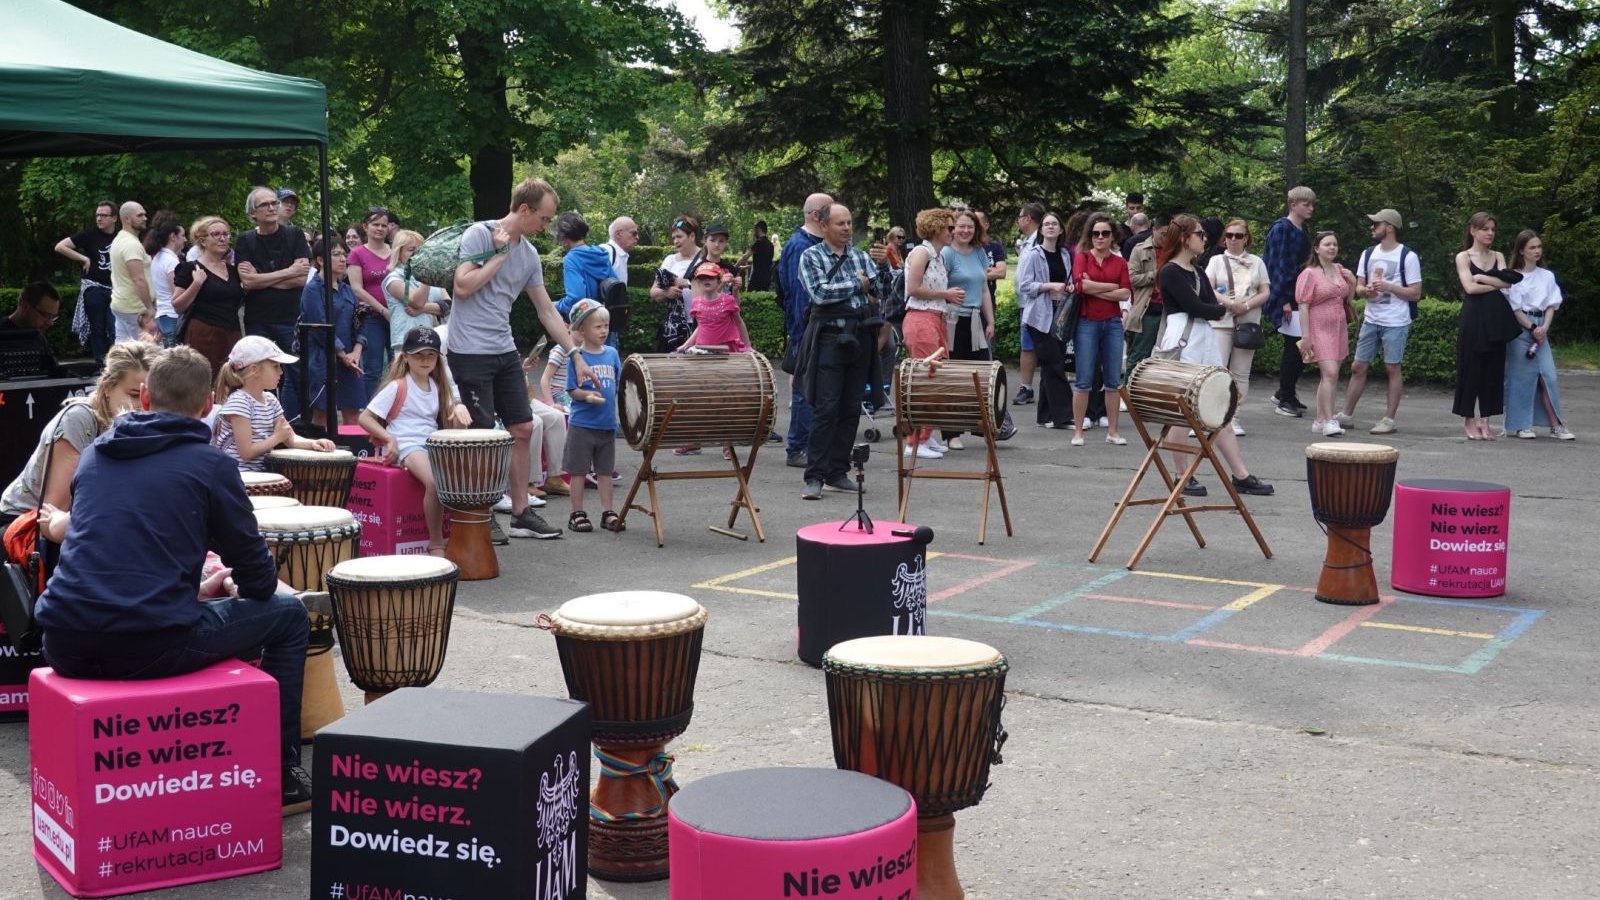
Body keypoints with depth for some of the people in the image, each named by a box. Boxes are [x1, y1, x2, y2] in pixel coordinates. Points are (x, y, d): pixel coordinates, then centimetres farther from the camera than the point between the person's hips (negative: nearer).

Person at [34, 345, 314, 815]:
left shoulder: (94, 455, 16)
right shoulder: (209, 462, 0)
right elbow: (258, 580, 3)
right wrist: (242, 585, 27)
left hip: (66, 648, 6)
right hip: (149, 646, -6)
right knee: (287, 614, 17)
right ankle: (281, 778, 21)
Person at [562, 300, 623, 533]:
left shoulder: (612, 354, 6)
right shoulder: (577, 356, -8)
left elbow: (619, 384, 13)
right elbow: (572, 389, -9)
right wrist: (587, 396, -26)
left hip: (608, 423, 5)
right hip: (582, 424, -4)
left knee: (605, 470, 13)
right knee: (578, 470, 4)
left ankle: (607, 512, 21)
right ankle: (577, 514, 14)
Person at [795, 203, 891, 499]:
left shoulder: (861, 257, 12)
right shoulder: (811, 257, 0)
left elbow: (882, 291, 6)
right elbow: (819, 293, -14)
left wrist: (883, 266, -11)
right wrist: (857, 284, -6)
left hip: (860, 338, 5)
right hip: (830, 337, -5)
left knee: (851, 408, 7)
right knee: (825, 408, -9)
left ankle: (837, 473, 14)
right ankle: (814, 477, -7)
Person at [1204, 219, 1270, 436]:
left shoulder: (1257, 262, 13)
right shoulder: (1217, 261, 9)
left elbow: (1265, 293, 7)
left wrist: (1247, 306, -10)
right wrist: (1229, 303, -17)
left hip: (1248, 323, 2)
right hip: (1221, 322, -2)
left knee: (1241, 374, 3)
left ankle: (1234, 417, 8)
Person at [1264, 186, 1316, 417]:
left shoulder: (1302, 231, 15)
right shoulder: (1281, 228, -10)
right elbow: (1276, 265, -15)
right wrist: (1284, 300, -18)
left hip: (1300, 298, 8)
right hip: (1287, 298, -8)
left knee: (1300, 348, 9)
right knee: (1294, 348, -4)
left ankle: (1284, 394, 21)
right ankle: (1285, 399, 6)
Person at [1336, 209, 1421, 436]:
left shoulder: (1407, 257, -6)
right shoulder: (1368, 254, 11)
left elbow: (1415, 293, -7)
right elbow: (1358, 286, 14)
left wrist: (1388, 287, -18)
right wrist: (1365, 290, -9)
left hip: (1395, 322, -5)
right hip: (1371, 320, 6)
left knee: (1393, 368, 0)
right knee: (1358, 367, 6)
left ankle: (1389, 420, 6)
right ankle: (1346, 415, 13)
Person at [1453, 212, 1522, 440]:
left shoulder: (1498, 257, 15)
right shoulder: (1463, 257, 2)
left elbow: (1508, 281, -1)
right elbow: (1470, 287, -11)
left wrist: (1481, 277, -9)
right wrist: (1497, 283, -3)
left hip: (1496, 318, 4)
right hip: (1473, 317, -4)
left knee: (1493, 369, 3)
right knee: (1471, 368, -3)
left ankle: (1484, 420, 8)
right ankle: (1469, 420, 5)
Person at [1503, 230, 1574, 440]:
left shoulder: (1547, 276, 9)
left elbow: (1552, 305, 7)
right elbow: (1515, 308, -6)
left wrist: (1544, 328, -8)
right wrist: (1532, 328, -11)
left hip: (1541, 329, 4)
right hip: (1520, 328, -4)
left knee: (1548, 375, -1)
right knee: (1522, 376, -2)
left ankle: (1556, 425, 1)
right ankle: (1521, 425, 6)